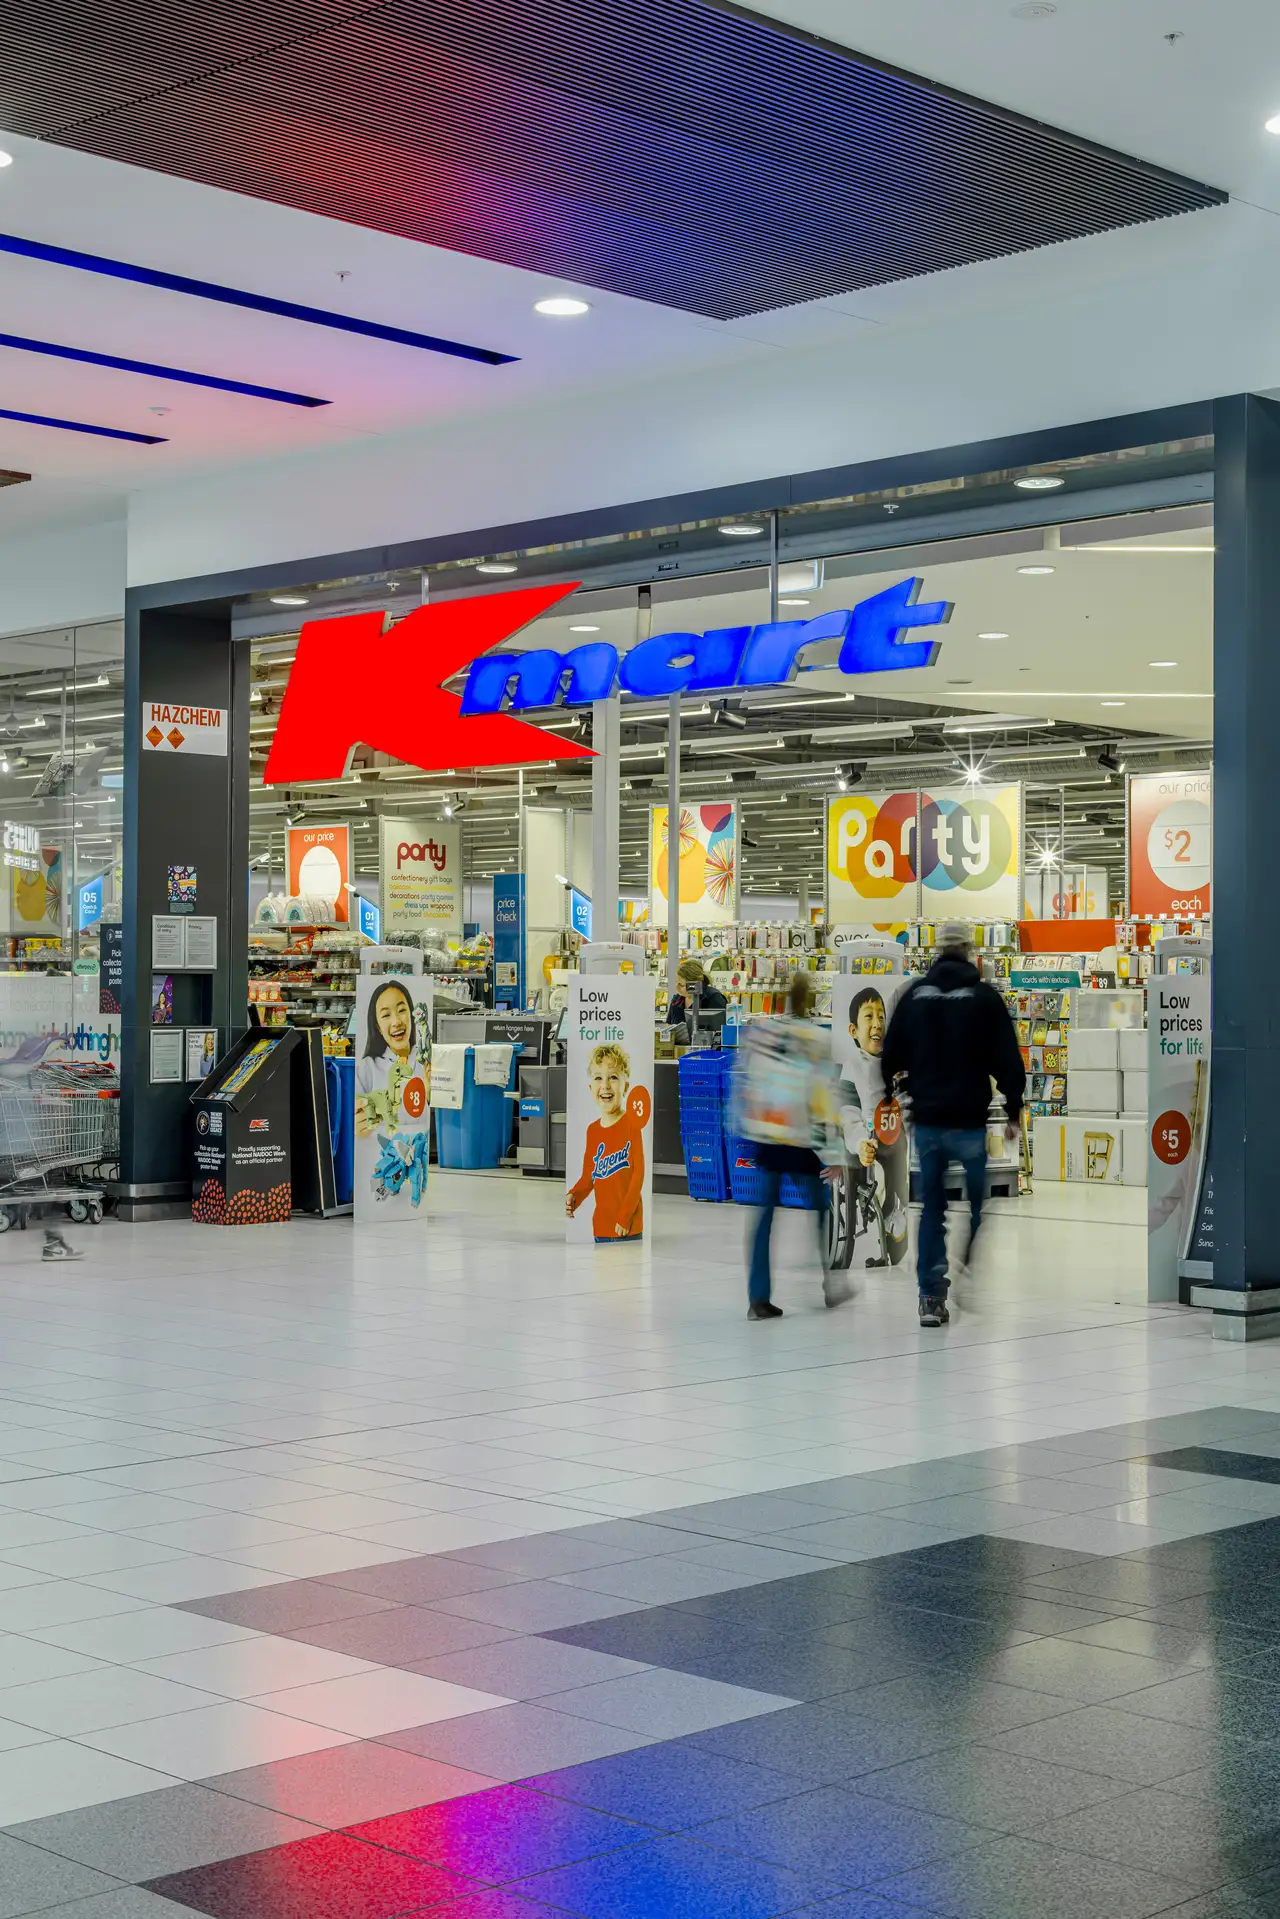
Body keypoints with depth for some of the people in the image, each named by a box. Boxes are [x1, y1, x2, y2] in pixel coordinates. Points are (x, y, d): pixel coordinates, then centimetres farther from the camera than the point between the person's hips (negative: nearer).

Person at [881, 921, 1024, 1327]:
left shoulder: (915, 994, 4)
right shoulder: (984, 996, -4)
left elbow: (890, 1056, 6)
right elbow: (1007, 1060, -5)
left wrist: (886, 1097, 20)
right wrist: (1013, 1112, 4)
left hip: (926, 1121, 3)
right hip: (970, 1122, -3)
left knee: (931, 1209, 10)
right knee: (978, 1208, 6)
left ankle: (931, 1298, 6)